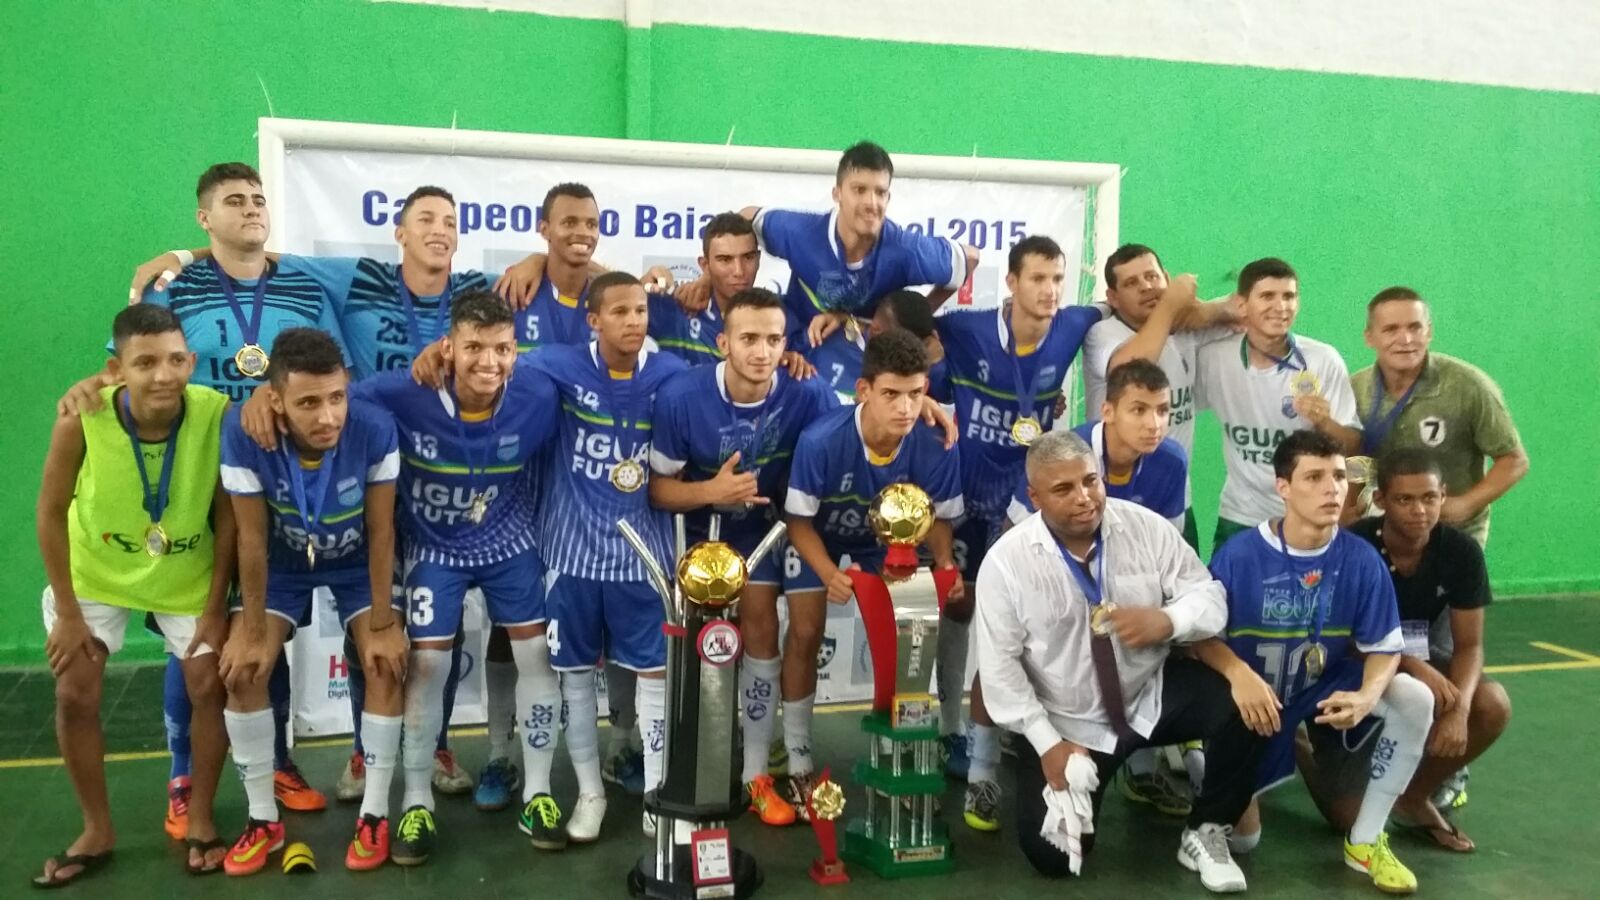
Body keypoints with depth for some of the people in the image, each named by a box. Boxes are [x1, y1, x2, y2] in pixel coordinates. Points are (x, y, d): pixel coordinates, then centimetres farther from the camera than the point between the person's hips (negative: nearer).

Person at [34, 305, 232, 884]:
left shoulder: (217, 413, -29)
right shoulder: (81, 418, -30)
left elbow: (227, 515, -15)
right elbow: (52, 512, -15)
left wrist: (215, 608, -12)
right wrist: (67, 612, -11)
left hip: (186, 575, 0)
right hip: (96, 570, 0)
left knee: (209, 684, -4)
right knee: (75, 694, -2)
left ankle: (199, 820, 16)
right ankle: (97, 831, 18)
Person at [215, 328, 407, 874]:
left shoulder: (375, 429, -34)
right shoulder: (243, 434, -33)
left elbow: (380, 533, -22)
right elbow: (252, 538, -22)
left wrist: (382, 623, -17)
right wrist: (253, 629, -14)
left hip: (356, 563, -1)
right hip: (282, 565, 1)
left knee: (388, 662, -17)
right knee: (240, 669, -12)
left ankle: (374, 815, -1)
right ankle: (263, 820, 6)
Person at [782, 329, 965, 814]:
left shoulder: (938, 447, -32)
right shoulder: (820, 441, -39)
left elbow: (937, 518, -12)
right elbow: (799, 521, -23)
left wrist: (946, 564, -30)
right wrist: (829, 574, -37)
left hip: (889, 540, 2)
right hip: (819, 536, -2)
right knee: (806, 633, -6)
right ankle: (798, 759, 10)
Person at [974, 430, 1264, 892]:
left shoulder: (1145, 527, -10)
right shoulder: (1005, 562, -16)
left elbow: (1209, 597, -7)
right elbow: (999, 668, -13)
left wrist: (1166, 621, -29)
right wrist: (1048, 744, -15)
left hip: (1153, 692, 2)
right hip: (1067, 722, -1)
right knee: (1052, 853, -12)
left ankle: (1204, 833, 1)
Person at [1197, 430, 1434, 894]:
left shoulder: (1361, 559, -13)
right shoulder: (1239, 555, -20)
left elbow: (1383, 648, -8)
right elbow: (1200, 634, -15)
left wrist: (1366, 695, -30)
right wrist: (1238, 673, -35)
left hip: (1325, 689, 3)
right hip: (1254, 699, -2)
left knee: (1415, 699, -25)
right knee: (1241, 838, -5)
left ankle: (1365, 840, -7)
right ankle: (1206, 766, 33)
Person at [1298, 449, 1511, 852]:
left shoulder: (1461, 551, -14)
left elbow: (1469, 644, -11)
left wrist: (1460, 706, -31)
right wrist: (1411, 667, -35)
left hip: (1419, 659, 4)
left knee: (1493, 706, -27)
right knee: (1348, 816, -11)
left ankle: (1414, 797, 0)